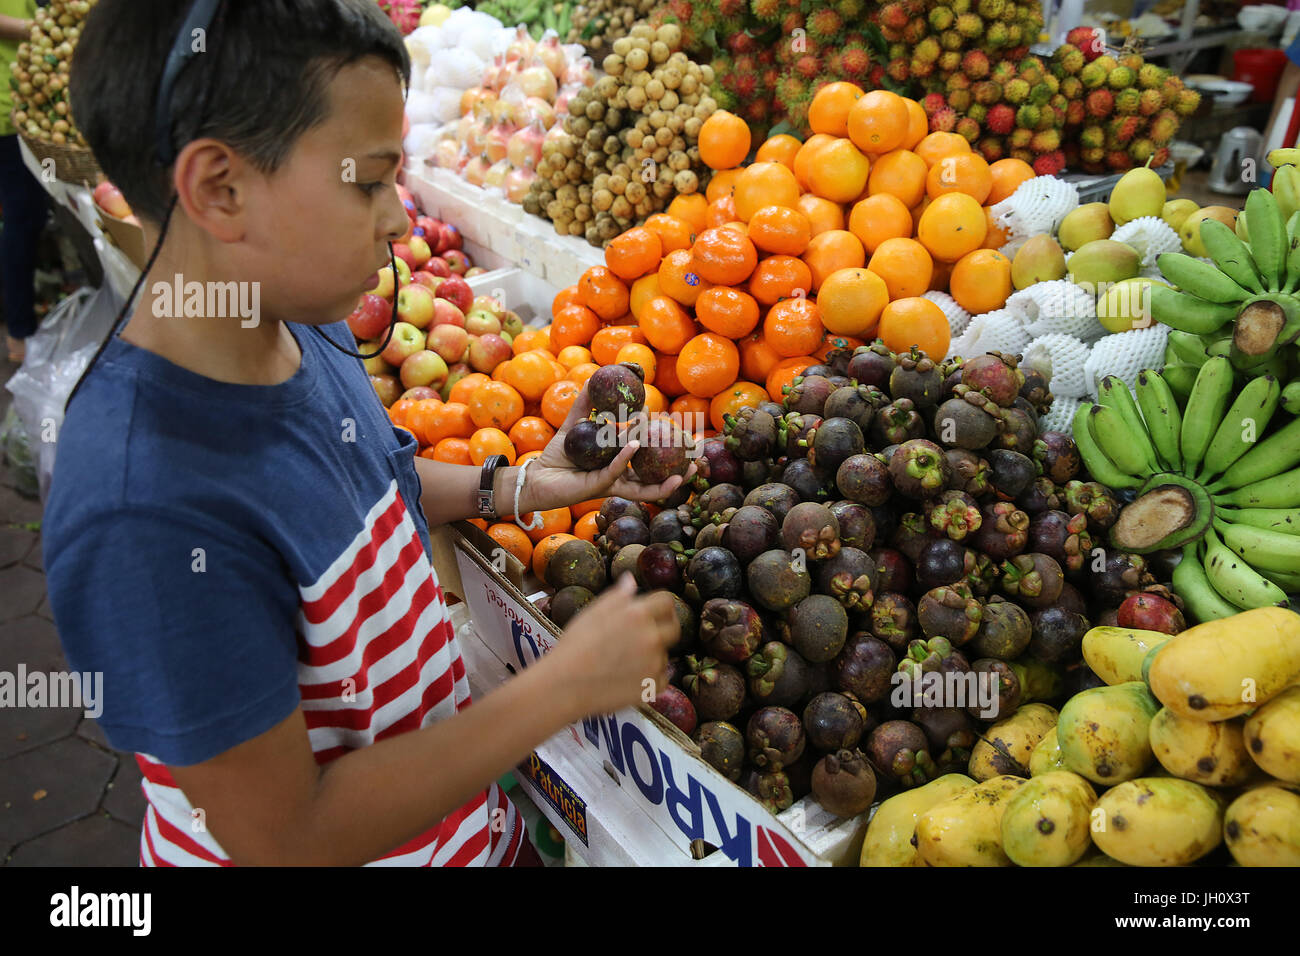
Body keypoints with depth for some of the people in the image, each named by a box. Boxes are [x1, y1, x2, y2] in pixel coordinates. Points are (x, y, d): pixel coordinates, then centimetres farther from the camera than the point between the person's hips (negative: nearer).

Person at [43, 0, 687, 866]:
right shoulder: (146, 521, -34)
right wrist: (565, 684, -25)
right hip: (346, 843, -6)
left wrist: (525, 485, -2)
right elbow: (286, 836, -26)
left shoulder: (305, 333, -9)